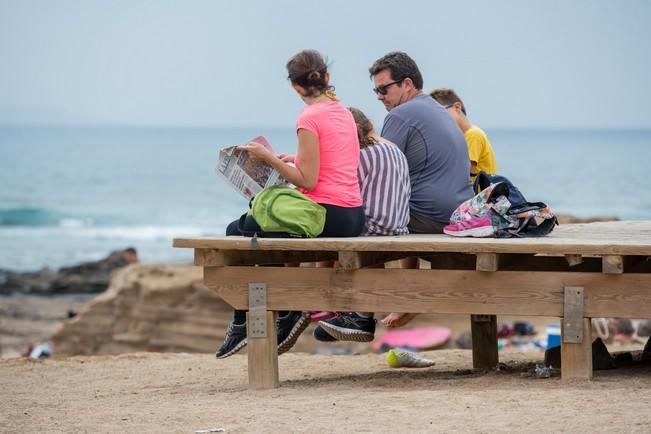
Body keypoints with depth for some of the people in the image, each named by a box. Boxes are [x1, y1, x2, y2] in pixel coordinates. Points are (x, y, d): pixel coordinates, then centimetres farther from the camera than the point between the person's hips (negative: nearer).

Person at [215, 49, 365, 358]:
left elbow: (307, 181, -17)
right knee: (267, 229, 30)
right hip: (353, 217, 9)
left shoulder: (309, 119, -14)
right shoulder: (344, 113, 12)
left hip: (327, 216, -9)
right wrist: (297, 161, 21)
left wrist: (270, 159, -10)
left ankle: (242, 325, 11)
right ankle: (287, 315, 23)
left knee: (237, 232, 8)